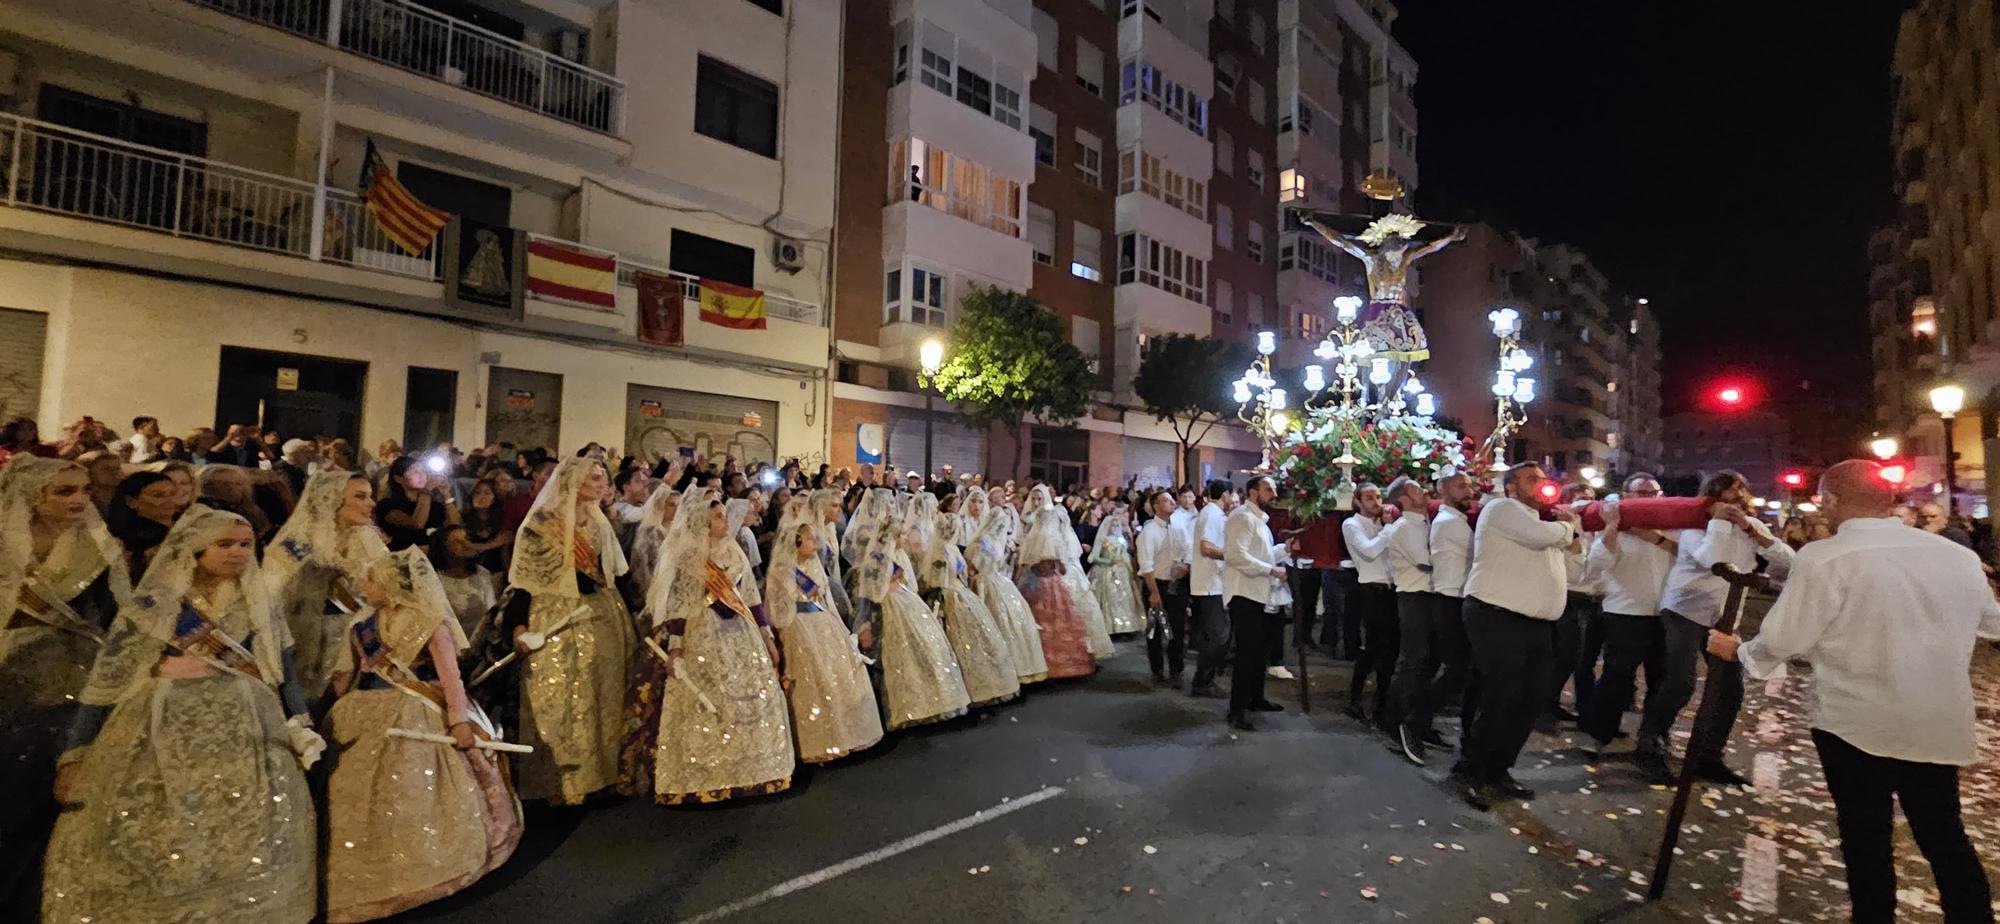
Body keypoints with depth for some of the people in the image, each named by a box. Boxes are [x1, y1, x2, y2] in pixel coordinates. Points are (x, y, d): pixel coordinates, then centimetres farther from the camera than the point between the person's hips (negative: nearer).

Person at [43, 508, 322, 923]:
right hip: (157, 741, -1)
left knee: (244, 853, -4)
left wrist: (302, 734, 5)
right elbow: (105, 680, 4)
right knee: (146, 848, -2)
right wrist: (75, 754, 0)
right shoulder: (152, 604, 5)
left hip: (245, 743, 1)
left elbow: (282, 675, 12)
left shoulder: (259, 609, 12)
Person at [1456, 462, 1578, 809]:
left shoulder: (1537, 520, 23)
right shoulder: (1502, 509, -5)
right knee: (1500, 702, -6)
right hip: (1499, 619, -9)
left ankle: (1498, 771, 24)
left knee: (1528, 704, 10)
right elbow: (1545, 535, -18)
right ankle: (1470, 772, 9)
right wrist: (1566, 525, 1)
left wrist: (1568, 527, 14)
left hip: (1536, 623, 9)